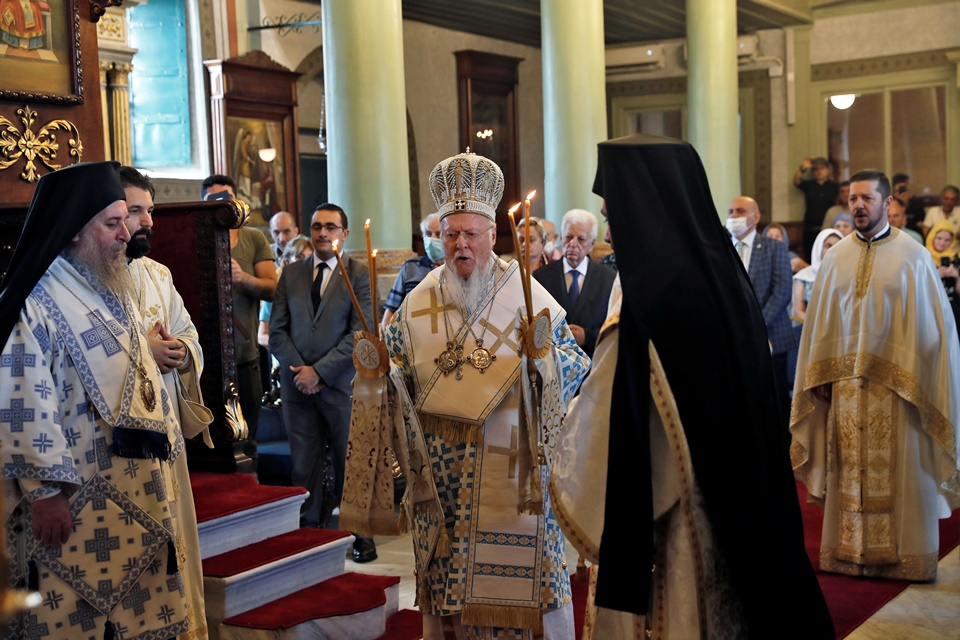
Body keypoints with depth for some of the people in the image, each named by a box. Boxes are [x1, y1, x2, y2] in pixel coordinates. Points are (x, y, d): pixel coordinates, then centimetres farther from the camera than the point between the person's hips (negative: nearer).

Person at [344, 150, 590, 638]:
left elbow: (576, 367, -3)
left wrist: (546, 354, -22)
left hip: (511, 468, -2)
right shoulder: (419, 303, 6)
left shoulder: (526, 295, -2)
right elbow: (396, 376, 11)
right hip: (442, 472, 3)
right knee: (447, 575, 8)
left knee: (516, 572, 2)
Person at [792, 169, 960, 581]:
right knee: (850, 469, 6)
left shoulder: (912, 256, -1)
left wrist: (921, 381, -9)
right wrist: (820, 376, 5)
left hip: (896, 384, -3)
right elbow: (819, 325, 10)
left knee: (900, 470, 1)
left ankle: (904, 556, 10)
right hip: (846, 381, 3)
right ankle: (849, 552, 14)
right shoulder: (836, 257, 8)